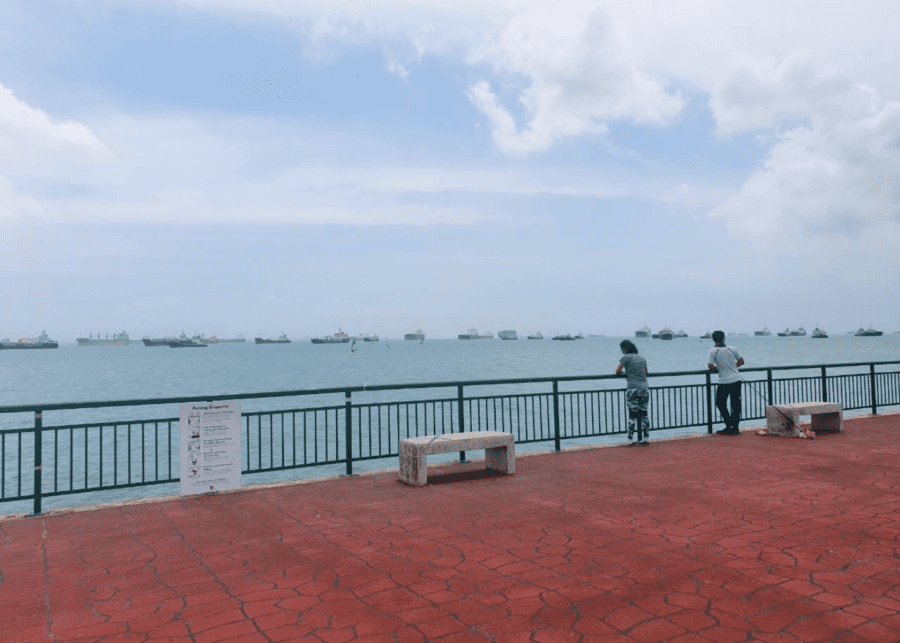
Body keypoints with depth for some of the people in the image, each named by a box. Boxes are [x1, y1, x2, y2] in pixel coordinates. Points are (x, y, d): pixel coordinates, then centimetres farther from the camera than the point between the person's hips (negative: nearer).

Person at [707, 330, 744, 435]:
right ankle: (735, 428, 14)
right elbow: (741, 361, 15)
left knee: (720, 404, 11)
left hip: (724, 382, -4)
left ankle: (730, 426, 3)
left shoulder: (713, 351, -9)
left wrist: (717, 369, 4)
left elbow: (710, 366, -16)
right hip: (737, 380, 4)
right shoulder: (732, 349, 3)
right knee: (736, 405, 11)